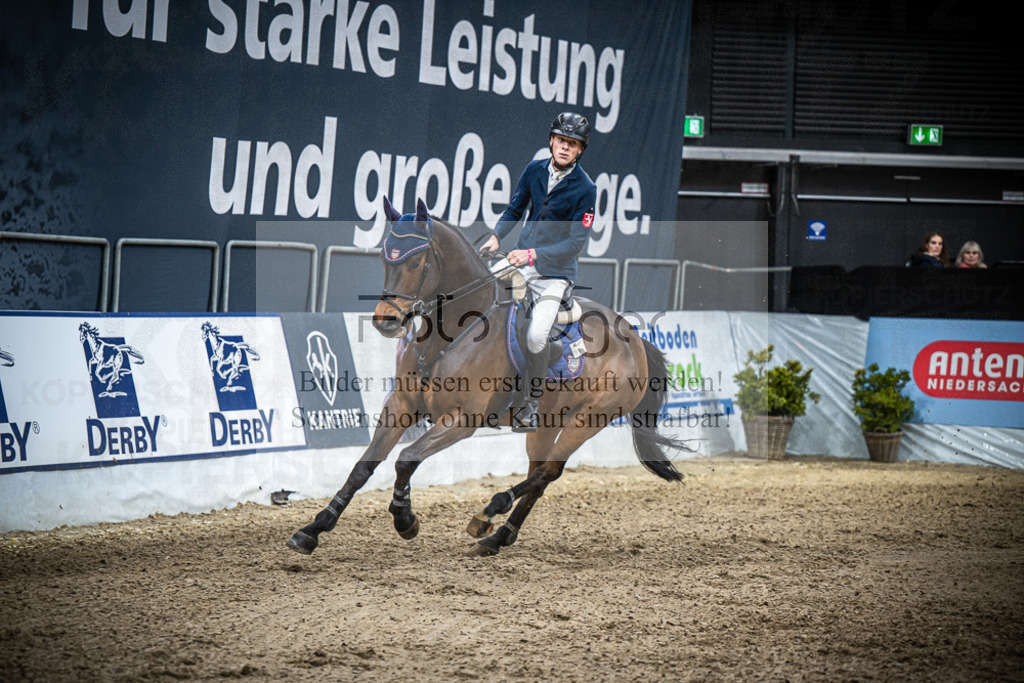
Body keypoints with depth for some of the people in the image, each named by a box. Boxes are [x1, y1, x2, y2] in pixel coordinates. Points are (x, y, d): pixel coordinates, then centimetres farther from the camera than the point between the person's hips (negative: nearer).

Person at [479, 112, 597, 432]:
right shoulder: (535, 170, 4)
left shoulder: (585, 189, -11)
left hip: (555, 271, -5)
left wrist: (534, 255, -24)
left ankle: (530, 404, -3)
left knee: (536, 337, -20)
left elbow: (576, 243, -15)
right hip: (521, 258, 5)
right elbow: (514, 210, 17)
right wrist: (496, 236, -2)